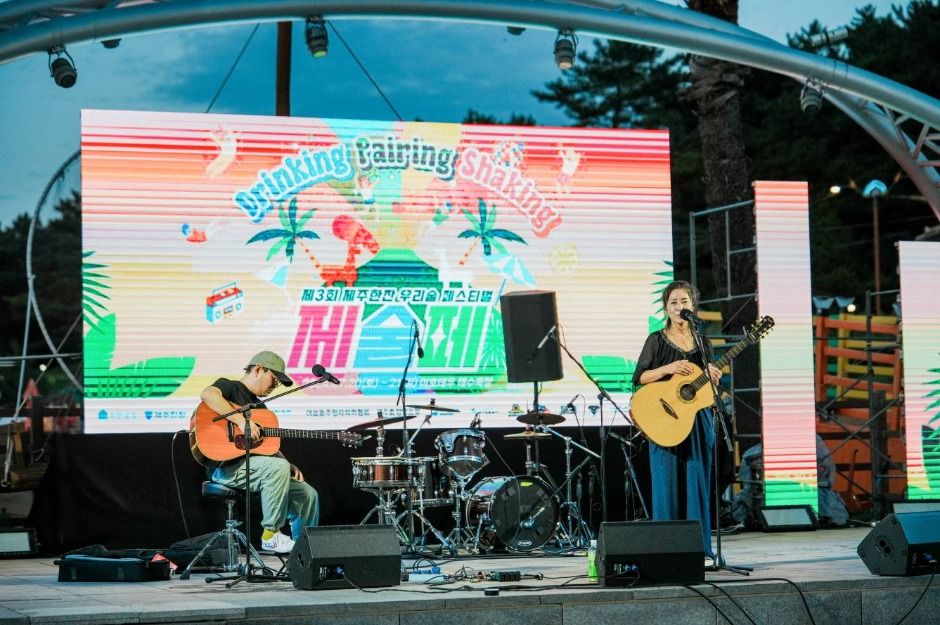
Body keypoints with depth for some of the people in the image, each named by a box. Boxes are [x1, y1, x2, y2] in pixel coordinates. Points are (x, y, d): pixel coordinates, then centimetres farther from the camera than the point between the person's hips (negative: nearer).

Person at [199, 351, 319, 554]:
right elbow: (207, 394, -26)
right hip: (226, 467, -9)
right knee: (278, 467, -33)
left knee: (307, 494, 2)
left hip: (256, 469, 9)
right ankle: (271, 535, -24)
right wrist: (241, 421, -29)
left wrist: (289, 467, 8)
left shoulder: (260, 407, 24)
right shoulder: (229, 387, -2)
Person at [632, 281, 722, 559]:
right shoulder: (657, 340, 1)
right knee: (668, 484, -4)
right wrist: (668, 369, -17)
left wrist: (713, 378, -6)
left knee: (696, 483, 3)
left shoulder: (702, 342, 11)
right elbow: (638, 378, -4)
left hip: (697, 420, 3)